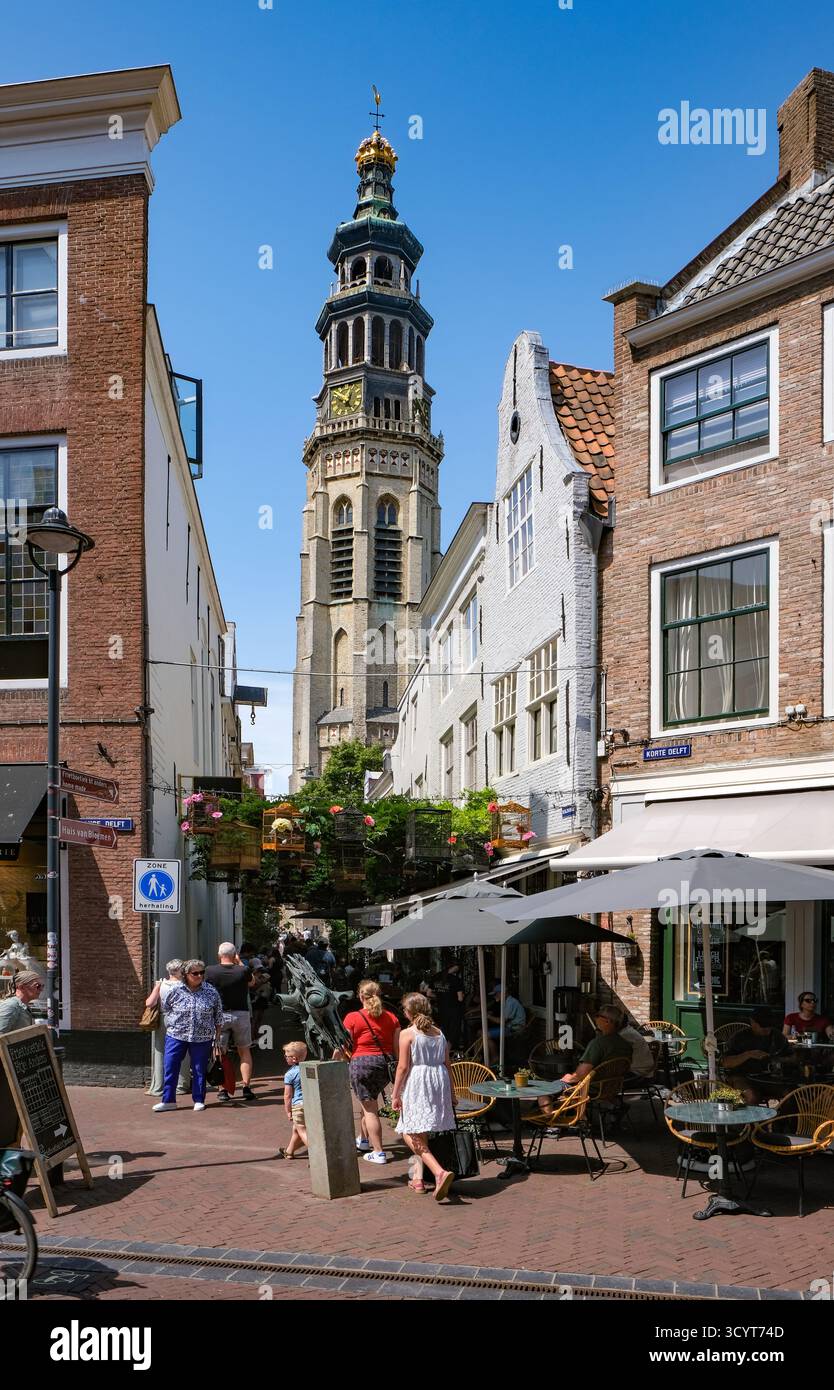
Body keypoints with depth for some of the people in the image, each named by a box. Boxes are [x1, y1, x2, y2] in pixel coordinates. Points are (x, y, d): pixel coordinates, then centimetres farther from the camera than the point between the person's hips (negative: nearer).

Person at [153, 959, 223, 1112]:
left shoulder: (211, 992, -1)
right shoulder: (175, 991, -5)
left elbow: (218, 1017, 7)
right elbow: (165, 1009, 11)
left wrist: (217, 1037, 6)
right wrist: (171, 1027, 9)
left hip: (202, 1038, 0)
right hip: (176, 1036, 0)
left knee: (199, 1070, 6)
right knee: (170, 1068, 0)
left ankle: (199, 1100, 18)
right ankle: (168, 1100, 10)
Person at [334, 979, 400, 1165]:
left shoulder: (352, 1018, -7)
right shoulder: (391, 1017, 4)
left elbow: (340, 1047, -8)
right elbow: (398, 1048, 4)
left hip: (362, 1064, -5)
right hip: (386, 1064, 5)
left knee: (370, 1109, 2)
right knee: (369, 1102, 25)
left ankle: (378, 1153, 2)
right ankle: (363, 1140, 40)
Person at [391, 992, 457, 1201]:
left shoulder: (407, 1033, -8)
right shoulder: (439, 1033, 9)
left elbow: (403, 1066, -10)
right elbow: (447, 1064, 10)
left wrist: (395, 1094, -4)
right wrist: (450, 1093, 19)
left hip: (417, 1084, -7)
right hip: (438, 1082, 7)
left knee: (411, 1136, -5)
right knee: (421, 1136, 19)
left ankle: (440, 1172, -23)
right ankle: (418, 1178, 24)